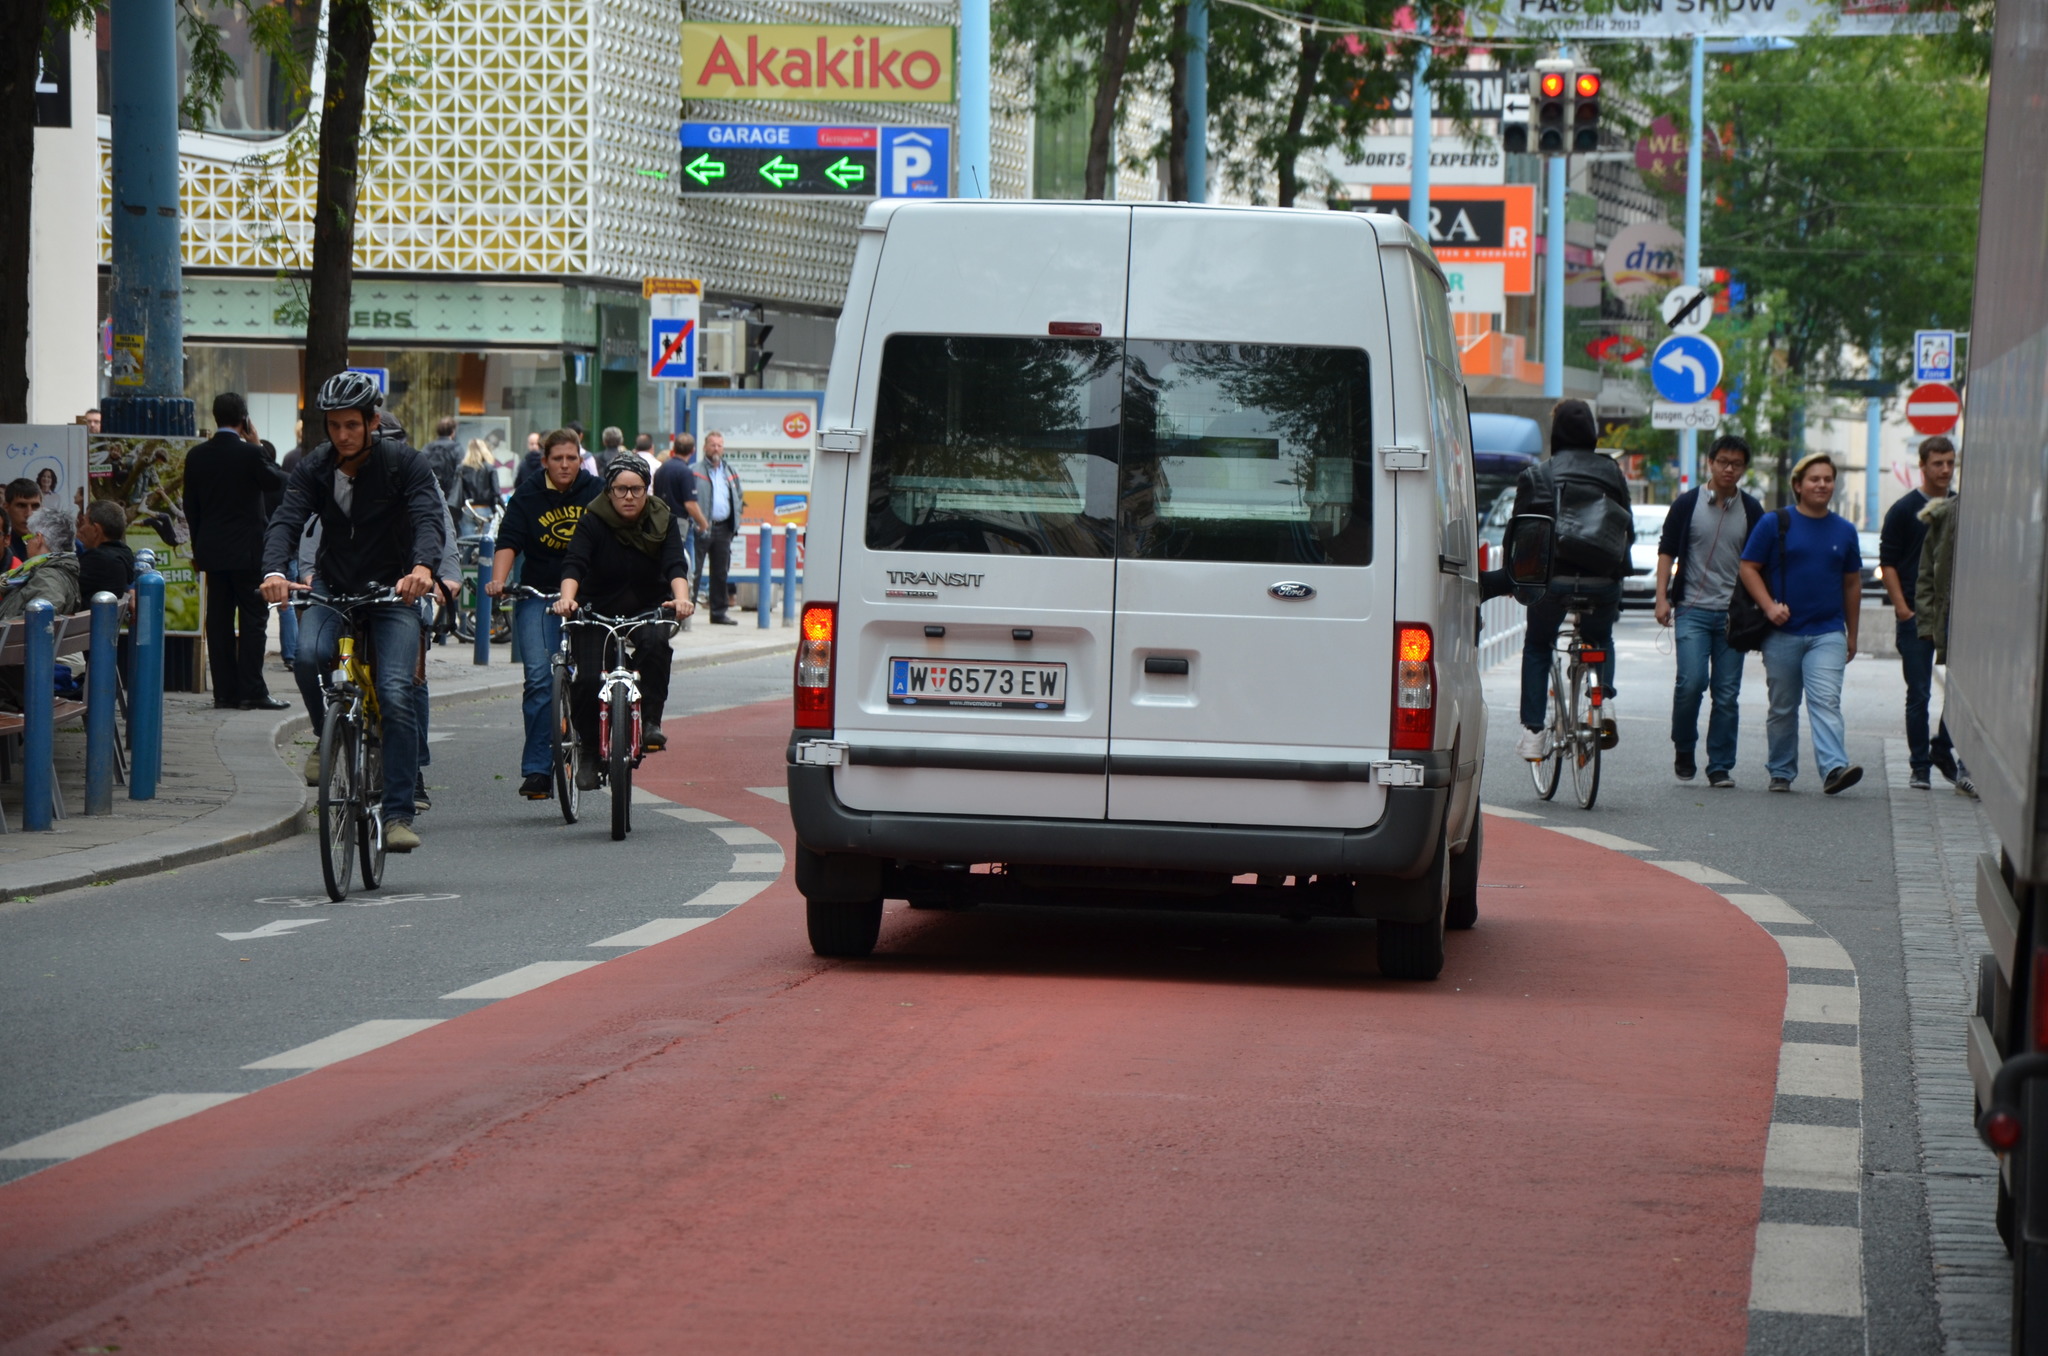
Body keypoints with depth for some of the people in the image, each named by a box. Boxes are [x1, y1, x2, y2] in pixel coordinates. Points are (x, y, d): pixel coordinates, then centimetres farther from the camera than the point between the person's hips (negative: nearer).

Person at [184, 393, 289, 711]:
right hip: (247, 551, -5)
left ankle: (224, 691, 7)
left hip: (212, 551, 5)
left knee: (219, 621, 7)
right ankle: (252, 692, -7)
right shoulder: (249, 453, -13)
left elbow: (190, 506, 10)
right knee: (253, 619, -2)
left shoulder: (196, 456, 4)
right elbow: (278, 481, 1)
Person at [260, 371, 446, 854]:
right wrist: (274, 571, -37)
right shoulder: (315, 468, -3)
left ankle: (398, 814, -13)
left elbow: (430, 518, -23)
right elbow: (287, 521, -16)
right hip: (332, 591, 2)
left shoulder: (403, 463, -10)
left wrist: (422, 567, -45)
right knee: (308, 656, -29)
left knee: (396, 696, -19)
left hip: (393, 593, -2)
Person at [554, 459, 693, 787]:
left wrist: (681, 598, -38)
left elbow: (675, 566, -17)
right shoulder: (592, 522, -9)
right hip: (596, 612, -1)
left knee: (655, 642, -33)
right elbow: (574, 564, -22)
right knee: (588, 680, -18)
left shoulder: (662, 522, -4)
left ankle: (650, 722, -22)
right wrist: (567, 599, -42)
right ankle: (589, 751, 2)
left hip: (647, 611, 1)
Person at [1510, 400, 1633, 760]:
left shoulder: (1537, 475, 2)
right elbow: (1628, 530, 13)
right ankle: (1604, 697, 4)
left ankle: (1533, 730, 9)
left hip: (1553, 577, -2)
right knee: (1601, 639, 30)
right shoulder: (1611, 474, 8)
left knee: (1536, 646, 19)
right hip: (1603, 581, 2)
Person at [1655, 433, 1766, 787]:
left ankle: (1720, 767, 7)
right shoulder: (1687, 504, 4)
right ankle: (1683, 749, 7)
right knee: (1691, 682, -15)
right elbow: (1667, 551, 5)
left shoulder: (1751, 511, 8)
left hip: (1732, 614, 2)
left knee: (1727, 694, 1)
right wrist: (1662, 598, -5)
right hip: (1692, 610, -2)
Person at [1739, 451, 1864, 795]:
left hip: (1828, 634, 1)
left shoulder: (1844, 531, 10)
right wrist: (1769, 606, -13)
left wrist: (1852, 634, 16)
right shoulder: (1775, 524, 2)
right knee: (1782, 707, 8)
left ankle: (1834, 767, -27)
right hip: (1783, 634, 0)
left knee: (1826, 701, -15)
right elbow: (1749, 568, 2)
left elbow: (1852, 582, 17)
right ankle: (1781, 773, 19)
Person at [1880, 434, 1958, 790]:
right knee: (1919, 693, 0)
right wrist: (1902, 607, -10)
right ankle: (1919, 766, 6)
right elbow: (1887, 562, -1)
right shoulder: (1904, 510, 0)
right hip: (1917, 614, -3)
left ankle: (1942, 749, 16)